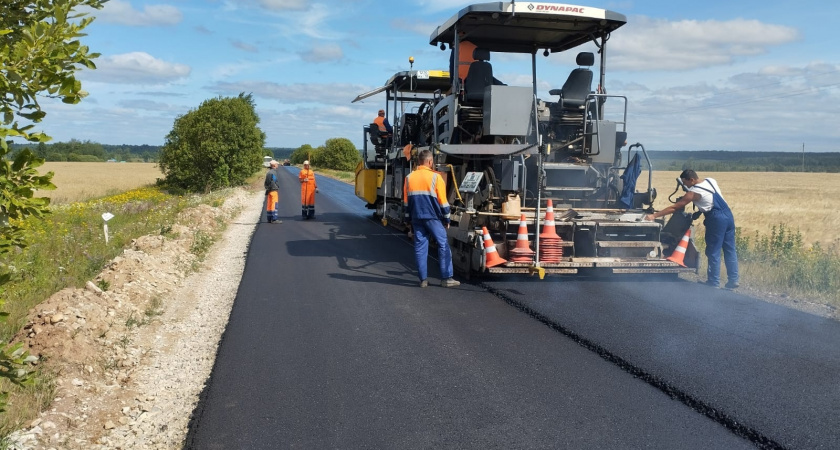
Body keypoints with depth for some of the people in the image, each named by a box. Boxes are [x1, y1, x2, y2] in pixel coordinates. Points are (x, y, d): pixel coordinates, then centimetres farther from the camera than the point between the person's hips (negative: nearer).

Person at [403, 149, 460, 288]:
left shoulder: (409, 178, 7)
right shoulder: (435, 177, -6)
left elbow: (406, 201, 12)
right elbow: (443, 201, -5)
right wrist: (446, 219, 4)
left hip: (416, 218, 4)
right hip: (433, 218, -4)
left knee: (420, 248, 7)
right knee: (443, 246, 2)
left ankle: (423, 279, 7)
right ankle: (446, 278, 0)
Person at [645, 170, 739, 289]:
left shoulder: (694, 192, -12)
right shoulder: (711, 181, 9)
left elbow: (675, 207, -13)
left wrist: (654, 215, -11)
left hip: (716, 220, -8)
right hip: (728, 215, 8)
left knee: (713, 252, 0)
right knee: (730, 249, 10)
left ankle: (714, 282, 4)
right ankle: (733, 280, 14)